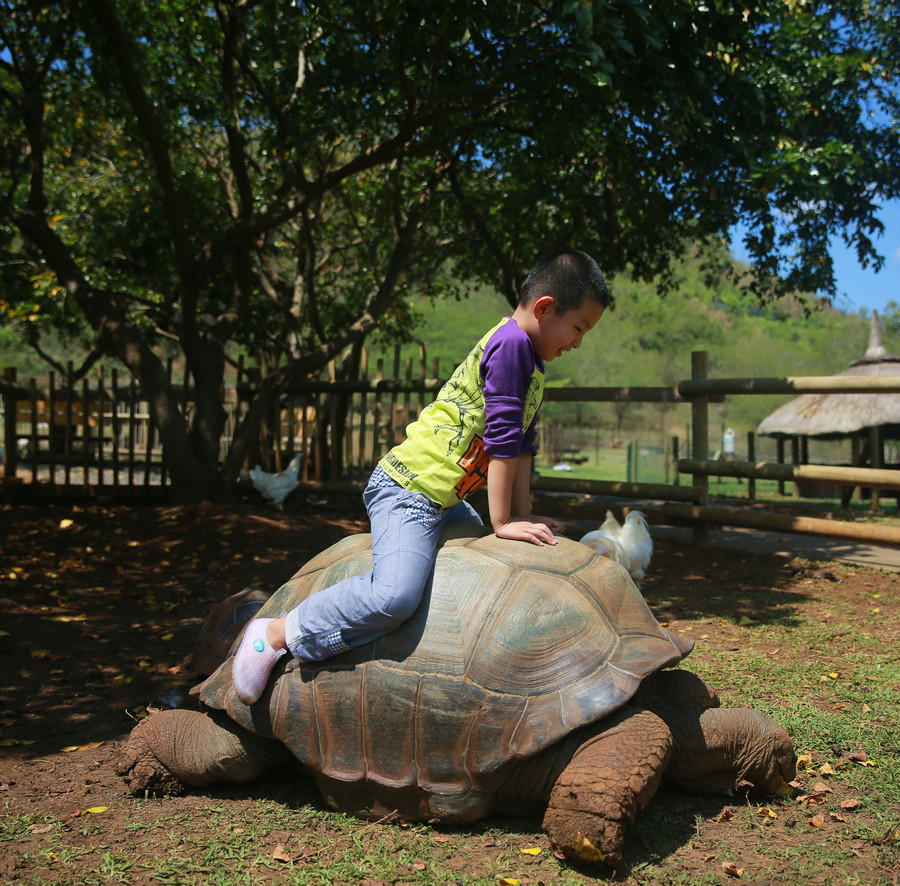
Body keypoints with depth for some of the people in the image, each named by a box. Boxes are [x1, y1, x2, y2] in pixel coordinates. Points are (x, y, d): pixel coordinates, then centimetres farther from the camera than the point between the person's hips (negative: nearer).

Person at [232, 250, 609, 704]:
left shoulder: (533, 366, 15)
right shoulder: (510, 342, -16)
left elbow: (523, 445, 17)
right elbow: (502, 439, -18)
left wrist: (523, 517, 12)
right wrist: (503, 521, -14)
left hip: (445, 501, 11)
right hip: (407, 490, -11)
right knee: (395, 596, -28)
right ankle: (276, 634, -13)